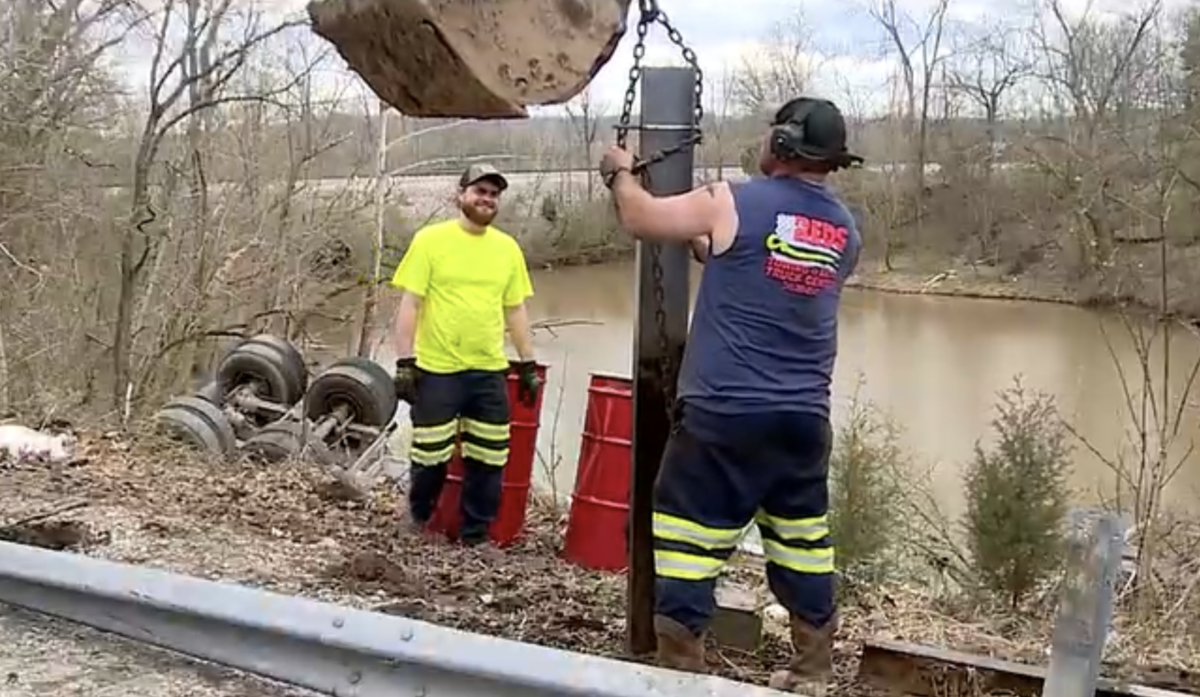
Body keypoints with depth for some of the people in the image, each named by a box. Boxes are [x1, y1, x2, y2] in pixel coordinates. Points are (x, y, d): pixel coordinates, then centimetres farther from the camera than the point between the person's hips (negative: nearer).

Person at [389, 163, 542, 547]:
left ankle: (475, 534, 21)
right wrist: (404, 362, -11)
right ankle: (419, 521, 30)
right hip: (437, 369, -4)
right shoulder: (430, 240, -5)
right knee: (431, 455, 5)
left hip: (489, 371, 4)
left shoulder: (508, 248, 7)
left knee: (488, 458, 5)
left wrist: (528, 364, 10)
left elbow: (516, 311, 13)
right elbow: (409, 305, -6)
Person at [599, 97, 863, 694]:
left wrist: (620, 173, 24)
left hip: (724, 414, -6)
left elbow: (640, 218, 4)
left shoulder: (734, 204, -8)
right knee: (802, 543, 16)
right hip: (804, 418, 6)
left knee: (689, 541, 1)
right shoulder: (845, 232, 9)